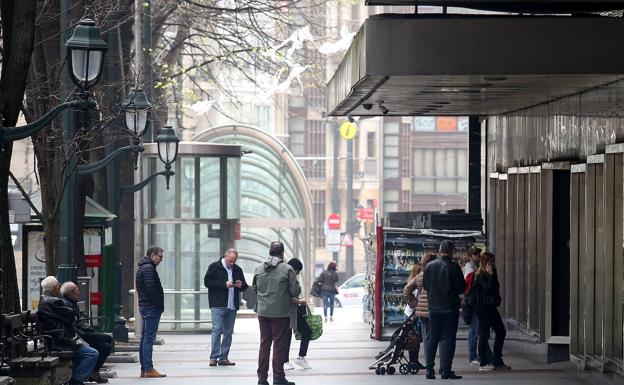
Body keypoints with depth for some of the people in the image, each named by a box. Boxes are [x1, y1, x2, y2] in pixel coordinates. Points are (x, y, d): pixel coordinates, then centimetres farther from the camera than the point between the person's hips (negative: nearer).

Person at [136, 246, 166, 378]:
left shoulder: (142, 267, 19)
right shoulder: (148, 268, -14)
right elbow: (151, 289, -21)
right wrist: (159, 305, -14)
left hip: (145, 306, 11)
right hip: (151, 307, -11)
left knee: (145, 338, 11)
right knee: (149, 338, -10)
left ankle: (144, 369, 15)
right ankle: (148, 369, -11)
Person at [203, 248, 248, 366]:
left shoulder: (237, 270, 14)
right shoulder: (214, 267, 0)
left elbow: (244, 286, 22)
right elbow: (207, 282, -8)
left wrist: (241, 285, -4)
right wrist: (224, 284, -16)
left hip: (232, 306, 5)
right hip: (218, 305, -5)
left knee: (228, 332, 6)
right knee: (217, 330, -10)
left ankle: (223, 357, 11)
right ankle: (214, 357, -9)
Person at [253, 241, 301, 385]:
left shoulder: (258, 268, 2)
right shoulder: (287, 269, -11)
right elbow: (295, 291, -9)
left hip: (263, 312, 4)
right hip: (281, 312, -4)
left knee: (264, 343, 12)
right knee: (280, 344, 2)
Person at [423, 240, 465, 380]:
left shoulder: (430, 265, 0)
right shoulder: (453, 267, -13)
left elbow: (425, 285, 8)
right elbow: (461, 287, -10)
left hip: (433, 307, 4)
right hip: (450, 307, -4)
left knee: (432, 339, 10)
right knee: (448, 338, 0)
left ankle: (429, 370, 8)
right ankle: (446, 371, -4)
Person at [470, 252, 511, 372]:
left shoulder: (492, 274, 14)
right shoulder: (481, 276, -14)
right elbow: (488, 288, -27)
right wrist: (491, 274, -24)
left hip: (491, 307, 10)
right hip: (482, 307, -10)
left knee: (501, 332, 9)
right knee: (484, 335, -4)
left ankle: (497, 362, 16)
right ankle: (484, 363, 3)